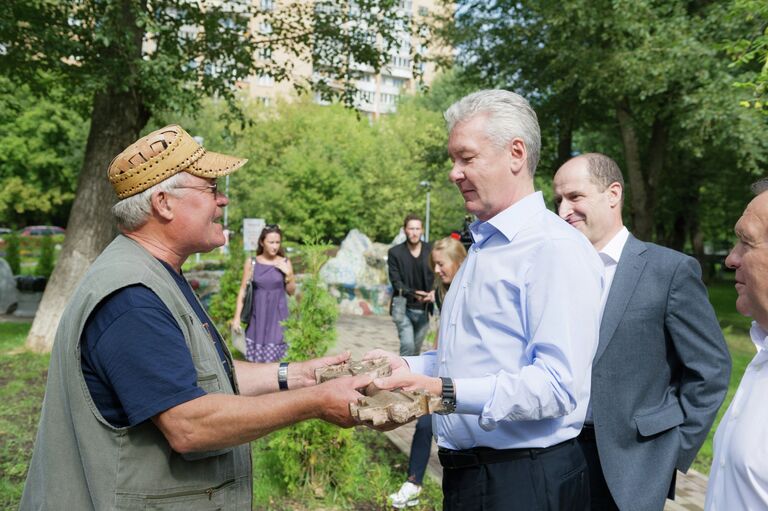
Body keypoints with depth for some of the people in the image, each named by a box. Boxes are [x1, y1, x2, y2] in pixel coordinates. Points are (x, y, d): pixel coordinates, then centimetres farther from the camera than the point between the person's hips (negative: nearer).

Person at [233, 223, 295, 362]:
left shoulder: (285, 263, 0)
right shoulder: (251, 262, -1)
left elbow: (291, 291, 6)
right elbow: (243, 290, 1)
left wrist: (288, 274, -10)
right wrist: (237, 316, -3)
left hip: (278, 315, 0)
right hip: (258, 314, 0)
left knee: (275, 355, -2)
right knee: (255, 357, 3)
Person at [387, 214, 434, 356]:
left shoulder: (430, 251, 2)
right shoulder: (395, 252, -3)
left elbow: (436, 277, 4)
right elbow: (395, 281, -6)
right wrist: (413, 293, -23)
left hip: (423, 309, 2)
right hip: (404, 307, -2)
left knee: (417, 348, 11)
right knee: (407, 345, -13)